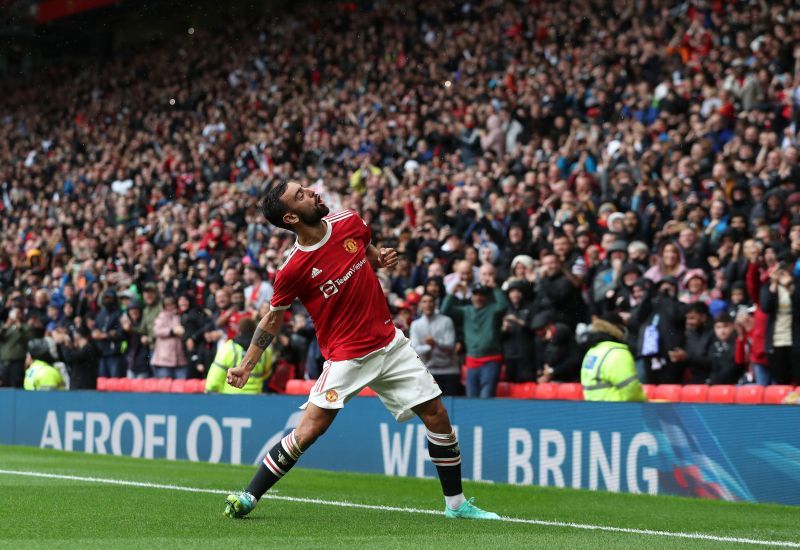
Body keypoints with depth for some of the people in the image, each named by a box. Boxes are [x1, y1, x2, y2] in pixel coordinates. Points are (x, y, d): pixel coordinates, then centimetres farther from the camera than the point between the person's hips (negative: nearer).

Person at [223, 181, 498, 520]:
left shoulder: (349, 222, -4)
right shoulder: (292, 270, -16)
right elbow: (273, 319, -2)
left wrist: (382, 259, -4)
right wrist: (247, 365, -5)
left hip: (389, 343, 5)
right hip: (345, 356, -5)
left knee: (437, 415, 2)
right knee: (308, 431, -16)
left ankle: (455, 504, 16)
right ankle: (247, 498, -2)